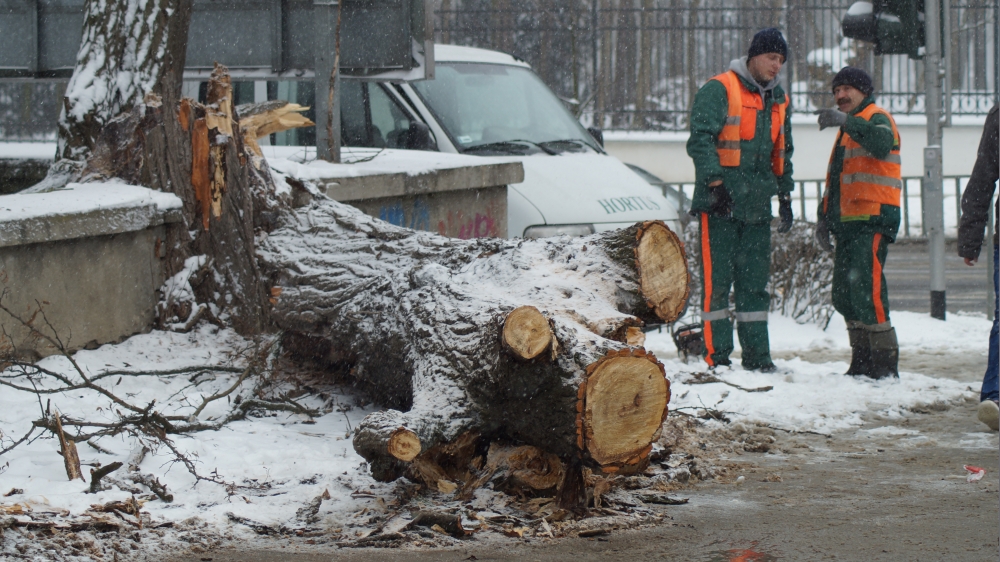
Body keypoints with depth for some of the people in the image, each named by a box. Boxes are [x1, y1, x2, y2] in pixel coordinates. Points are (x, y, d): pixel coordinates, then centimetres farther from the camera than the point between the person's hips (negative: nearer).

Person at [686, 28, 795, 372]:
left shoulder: (778, 101, 18)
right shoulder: (719, 90, -5)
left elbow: (782, 153, 27)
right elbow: (700, 139, -13)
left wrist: (785, 197, 21)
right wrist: (716, 182, -21)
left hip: (757, 207, 6)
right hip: (719, 204, -6)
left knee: (755, 283, 7)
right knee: (717, 279, -6)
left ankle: (757, 355, 10)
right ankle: (716, 356, -4)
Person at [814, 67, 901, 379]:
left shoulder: (877, 118, -3)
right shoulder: (846, 130, 26)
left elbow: (882, 143, -29)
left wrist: (847, 121, -41)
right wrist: (824, 217, 23)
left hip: (873, 221, -10)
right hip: (847, 222, 10)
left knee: (866, 290, -17)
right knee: (844, 295, 9)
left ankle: (885, 362, -16)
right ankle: (862, 362, 15)